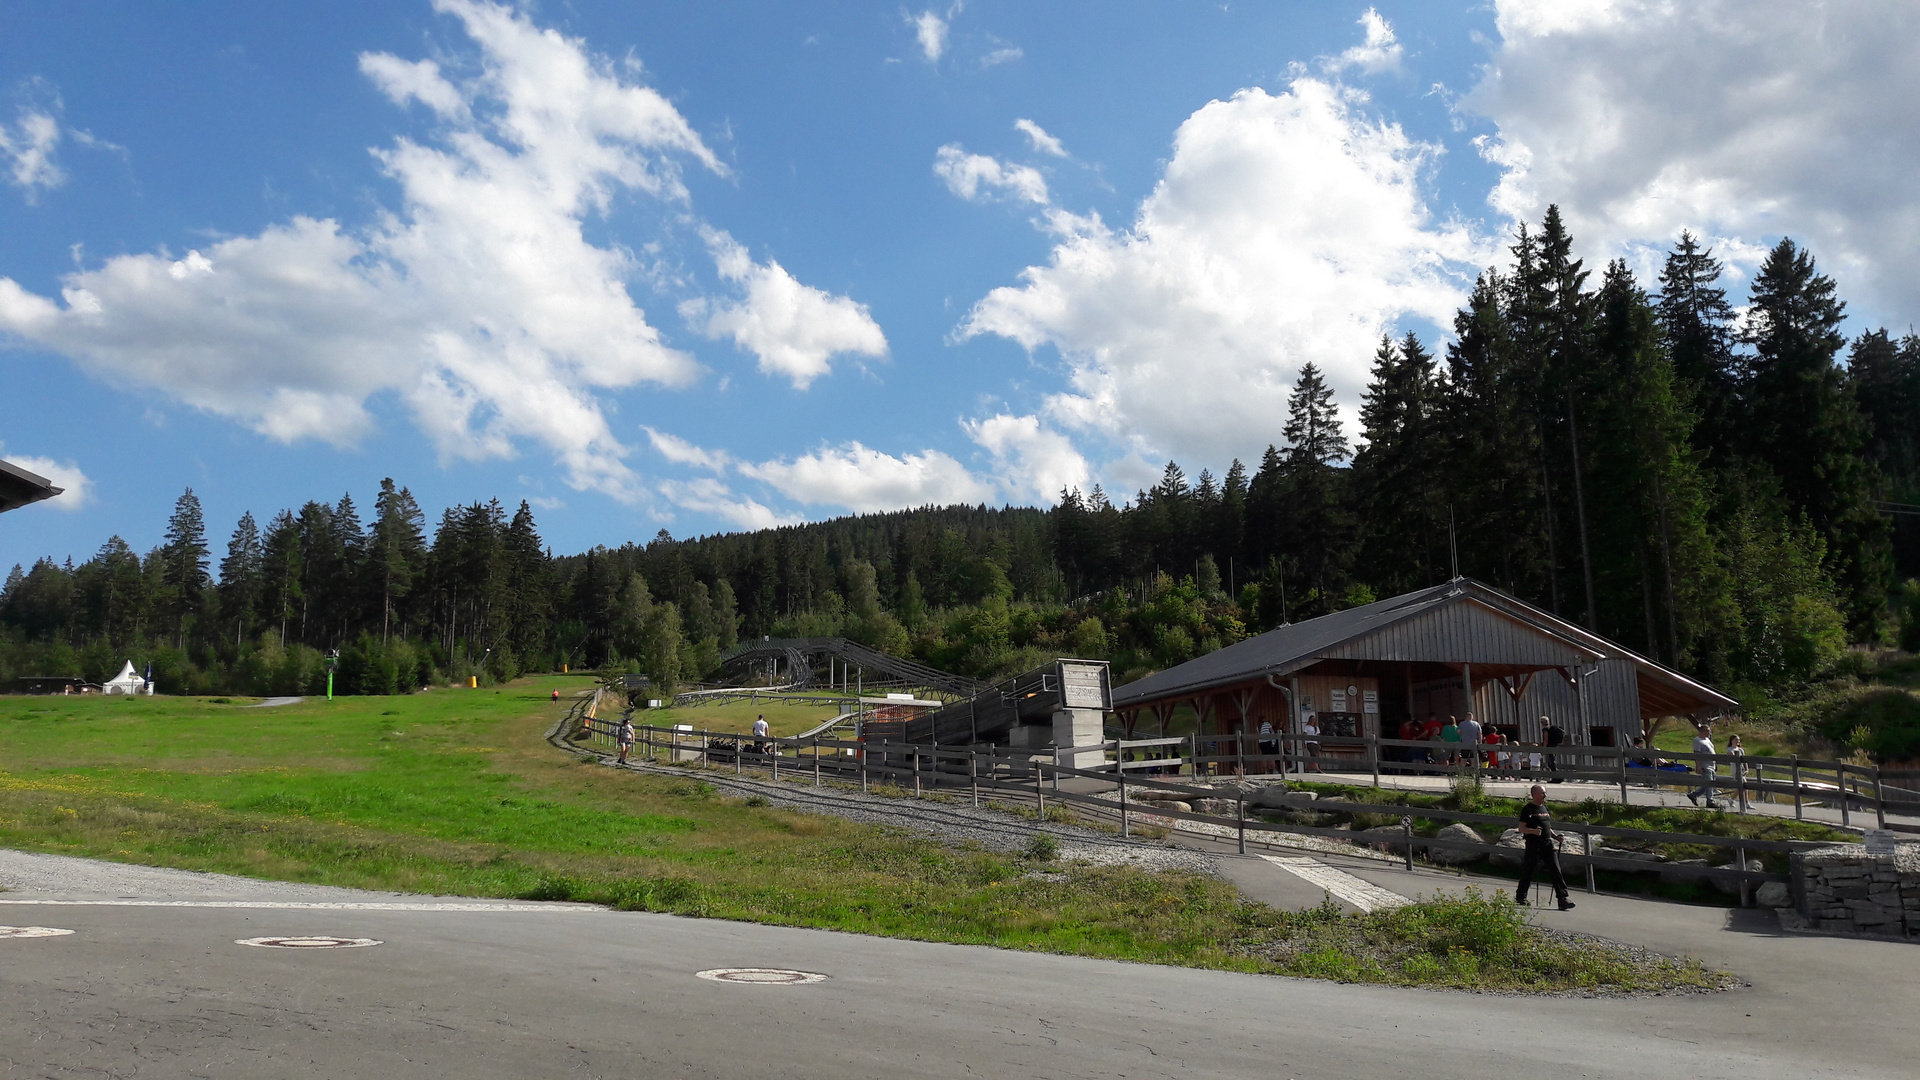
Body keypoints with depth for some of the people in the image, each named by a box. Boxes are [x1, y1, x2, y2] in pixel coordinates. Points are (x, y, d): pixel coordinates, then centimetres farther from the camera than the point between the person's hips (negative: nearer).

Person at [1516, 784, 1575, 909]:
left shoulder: (1545, 808, 18)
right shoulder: (1528, 809, -4)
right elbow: (1521, 829, -8)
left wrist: (1555, 836, 9)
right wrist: (1533, 831, -26)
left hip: (1547, 843, 6)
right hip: (1533, 844, -6)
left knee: (1556, 870, -5)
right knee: (1528, 871, 2)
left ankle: (1562, 899, -7)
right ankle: (1520, 897, 18)